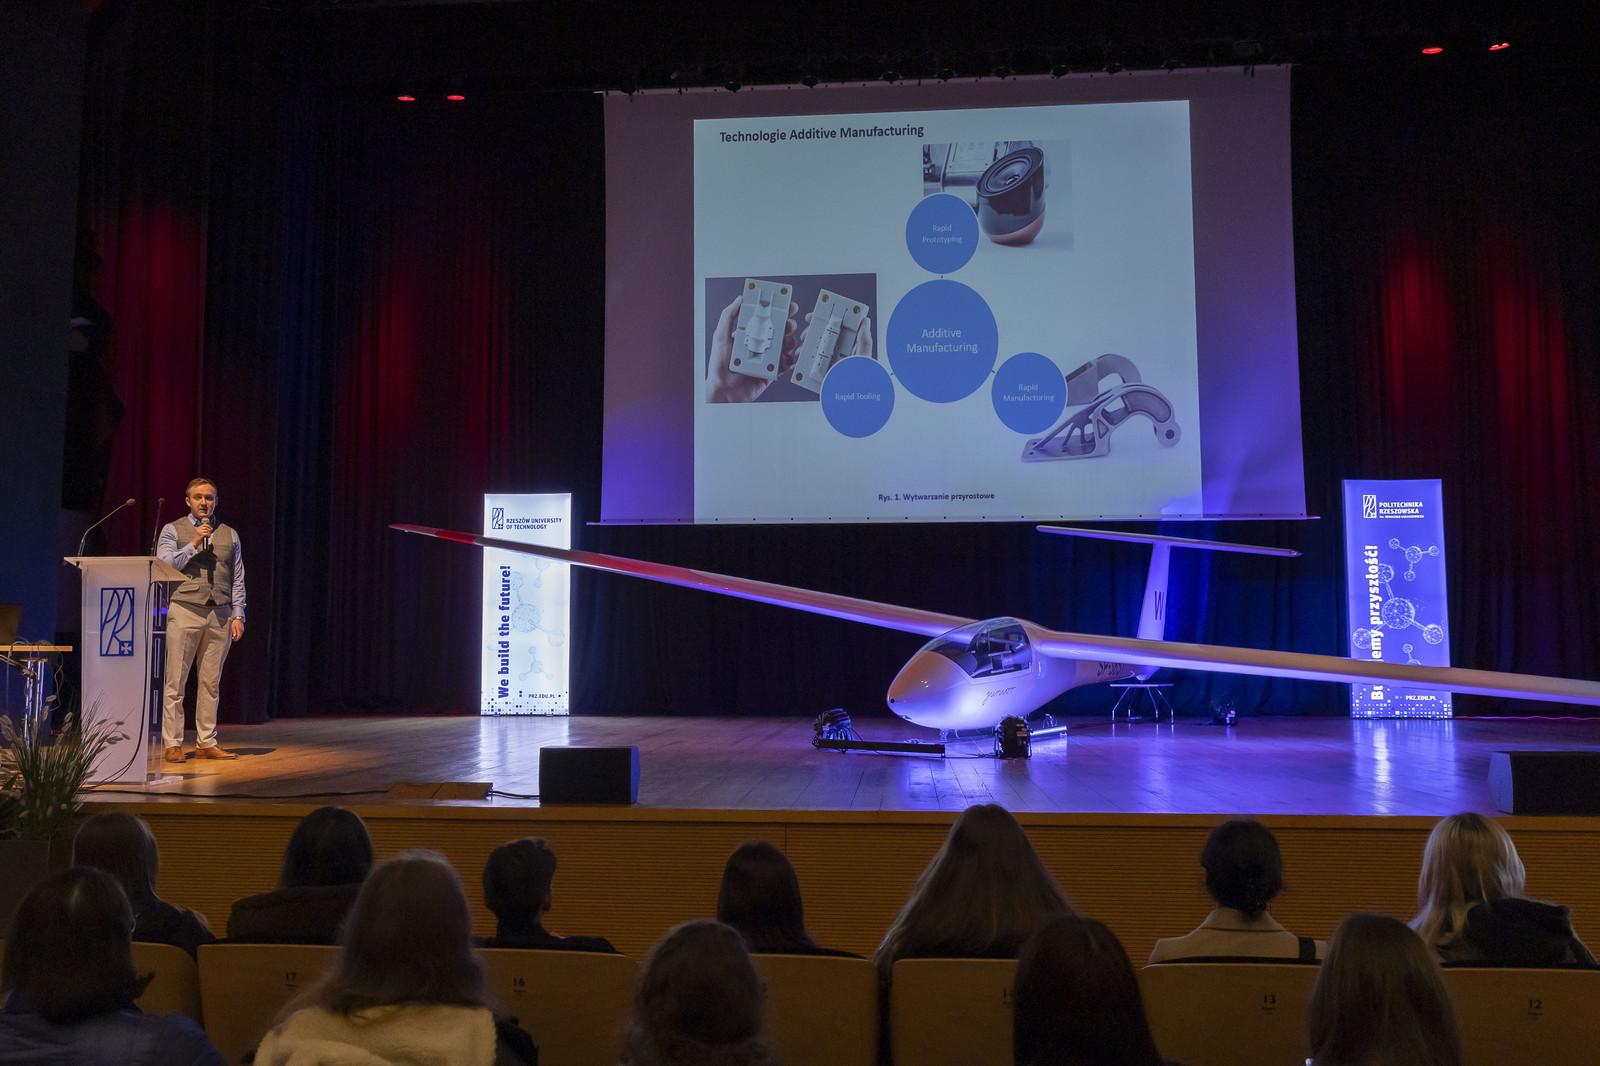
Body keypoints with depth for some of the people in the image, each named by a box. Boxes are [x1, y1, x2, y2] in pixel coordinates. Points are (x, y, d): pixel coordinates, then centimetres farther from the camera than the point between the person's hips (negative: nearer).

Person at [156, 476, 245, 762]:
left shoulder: (229, 534, 15)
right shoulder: (173, 530, 8)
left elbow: (238, 580, 13)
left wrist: (238, 615, 4)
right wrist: (194, 544, -12)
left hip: (220, 615, 3)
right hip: (185, 611, -3)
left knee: (210, 683, 5)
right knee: (175, 682, -3)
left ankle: (206, 743, 11)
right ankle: (171, 744, 3)